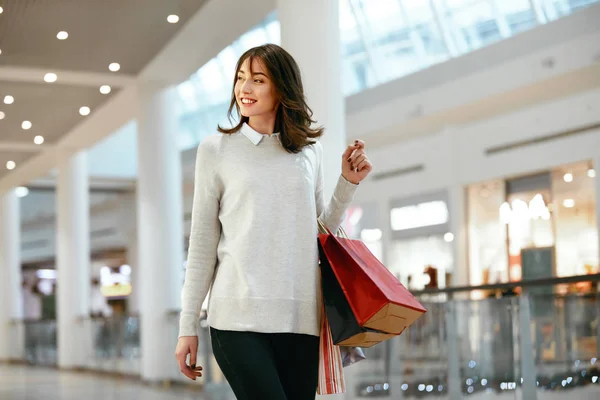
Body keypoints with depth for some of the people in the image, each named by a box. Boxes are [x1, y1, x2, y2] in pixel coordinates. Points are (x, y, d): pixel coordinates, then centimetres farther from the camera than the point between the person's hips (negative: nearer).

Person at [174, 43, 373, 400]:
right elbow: (202, 246, 6)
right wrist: (188, 326, 3)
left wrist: (349, 183, 8)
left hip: (300, 317, 3)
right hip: (239, 316, -3)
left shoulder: (309, 151, 13)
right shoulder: (216, 149, 6)